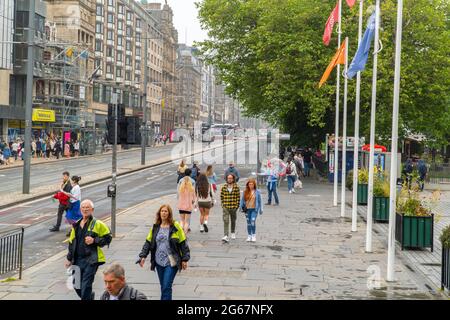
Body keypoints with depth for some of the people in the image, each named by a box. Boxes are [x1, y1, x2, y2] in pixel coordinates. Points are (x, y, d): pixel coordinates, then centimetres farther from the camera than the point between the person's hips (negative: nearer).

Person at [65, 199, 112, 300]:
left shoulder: (98, 224, -4)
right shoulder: (76, 225, 13)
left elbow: (108, 238, -3)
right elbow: (71, 242, 20)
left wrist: (94, 241, -16)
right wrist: (69, 259, 17)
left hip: (91, 260, -6)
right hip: (78, 260, 6)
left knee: (86, 286, -9)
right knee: (77, 285, 11)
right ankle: (90, 296, 38)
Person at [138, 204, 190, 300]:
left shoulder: (175, 227, -5)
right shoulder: (155, 227, 7)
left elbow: (183, 243, -3)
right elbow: (148, 242, 10)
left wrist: (185, 259, -5)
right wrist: (143, 256, 1)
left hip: (171, 263, -4)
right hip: (159, 262, 5)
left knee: (166, 286, -11)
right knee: (163, 286, 12)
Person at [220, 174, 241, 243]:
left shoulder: (236, 187, -3)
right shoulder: (224, 187, 0)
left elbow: (238, 196, 0)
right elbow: (221, 196, 8)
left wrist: (237, 205, -4)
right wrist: (223, 204, 2)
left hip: (233, 207, 0)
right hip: (225, 207, 0)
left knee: (233, 221, 17)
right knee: (226, 221, -12)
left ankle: (233, 233, 40)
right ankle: (226, 236, -18)